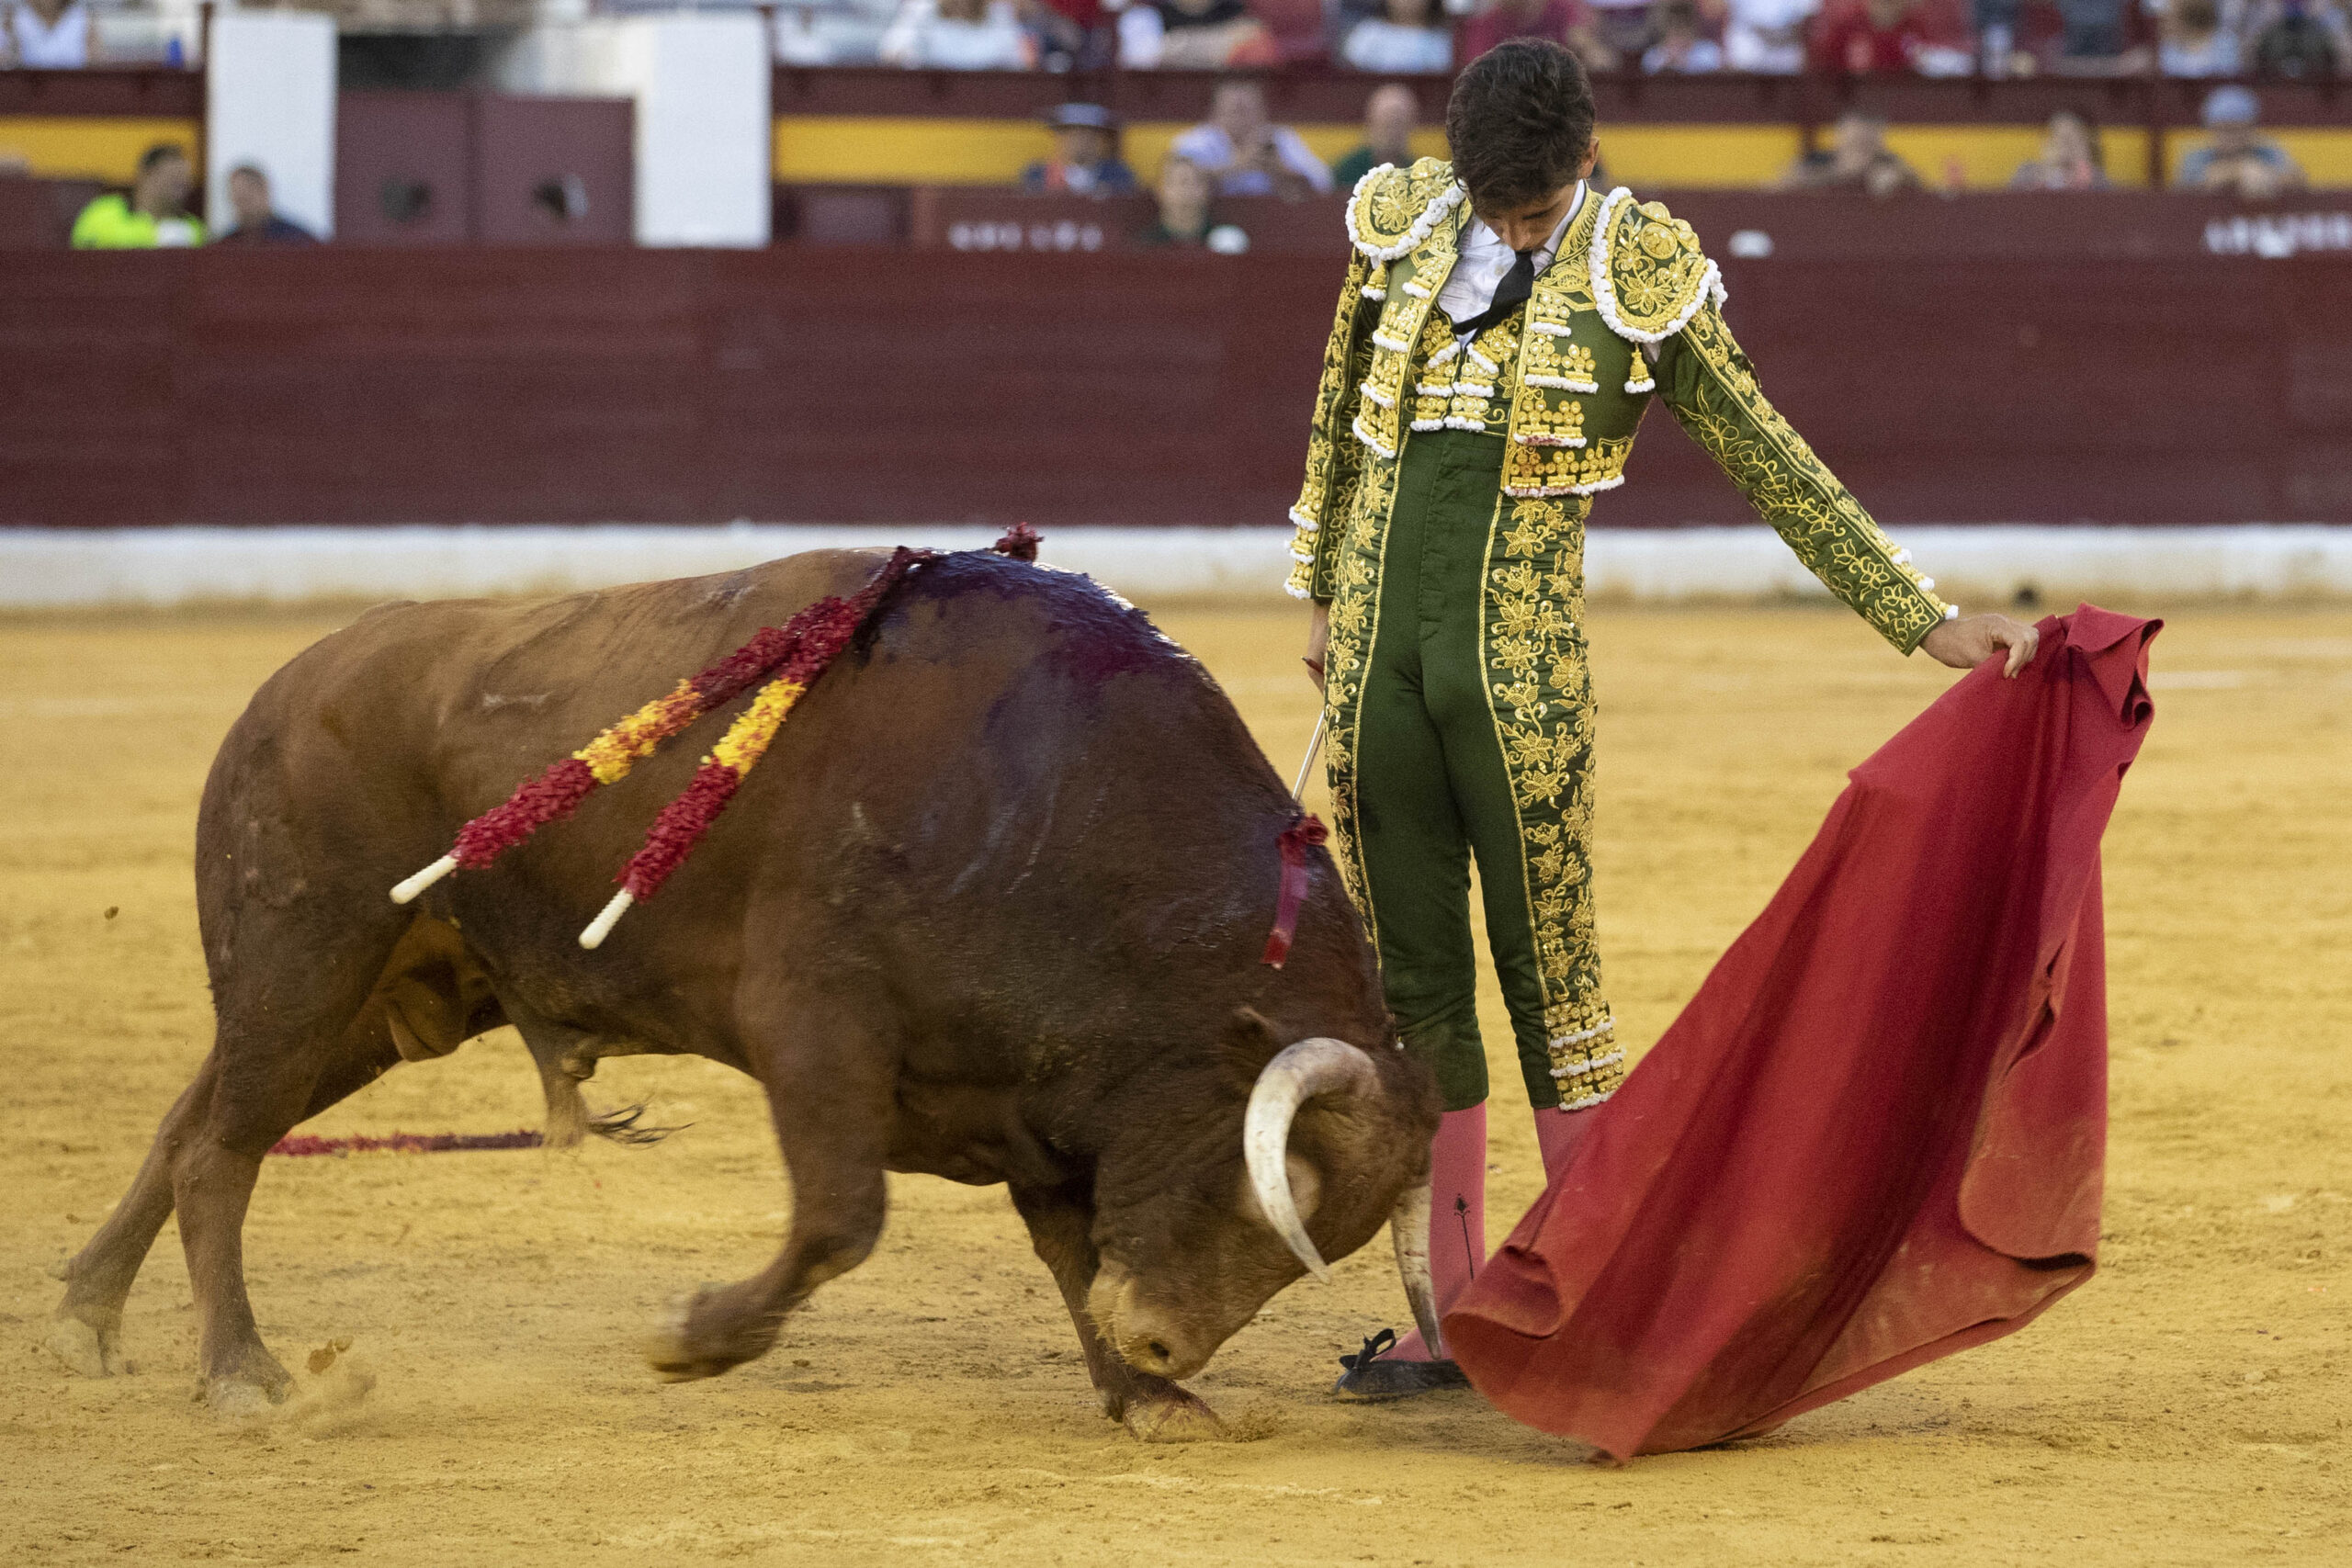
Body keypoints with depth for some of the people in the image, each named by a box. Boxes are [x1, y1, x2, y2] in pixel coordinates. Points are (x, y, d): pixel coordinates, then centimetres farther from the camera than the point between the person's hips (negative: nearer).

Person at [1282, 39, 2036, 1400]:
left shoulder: (1639, 278, -6)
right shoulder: (1402, 229, 3)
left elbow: (1777, 468, 0)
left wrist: (1925, 619, -2)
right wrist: (1323, 603, 24)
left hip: (1520, 667, -4)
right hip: (1378, 658, 4)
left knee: (1552, 981, -3)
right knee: (1414, 986, 7)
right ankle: (1452, 1321, 13)